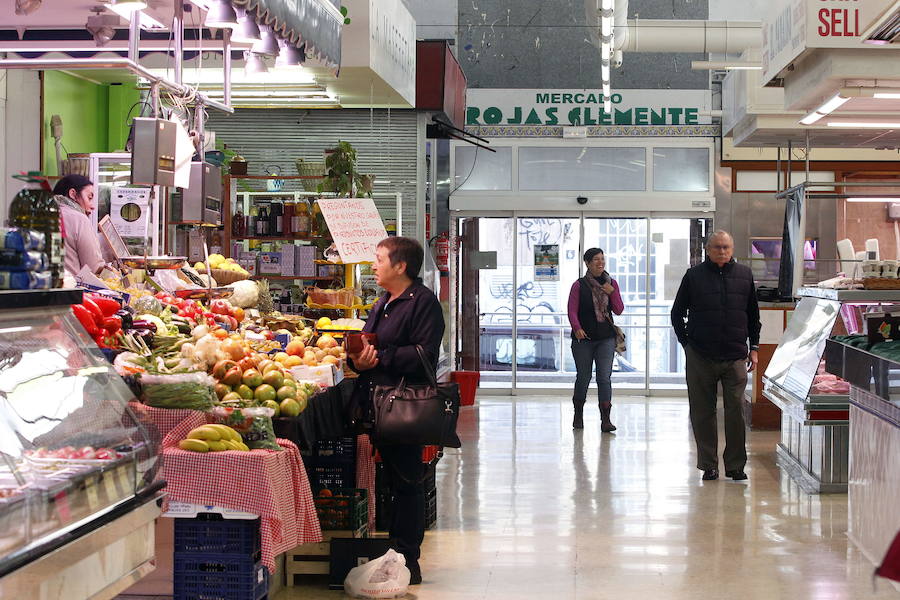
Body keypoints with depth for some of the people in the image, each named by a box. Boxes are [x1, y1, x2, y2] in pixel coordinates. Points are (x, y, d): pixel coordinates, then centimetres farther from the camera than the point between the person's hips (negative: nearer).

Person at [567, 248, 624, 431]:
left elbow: (619, 310, 7)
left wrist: (612, 292, -8)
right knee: (583, 377, 8)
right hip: (584, 338, -2)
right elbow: (572, 311, -7)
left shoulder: (611, 283, 8)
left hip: (606, 338, 2)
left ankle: (606, 419, -11)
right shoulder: (579, 285, -2)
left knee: (604, 377, -8)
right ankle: (578, 414, 27)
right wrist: (577, 328, -23)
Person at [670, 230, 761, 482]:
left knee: (736, 411, -3)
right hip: (700, 357, -1)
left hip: (735, 357, 1)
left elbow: (753, 315, 17)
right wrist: (687, 343, 5)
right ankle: (708, 465, 12)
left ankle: (736, 465, 7)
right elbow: (677, 313, 11)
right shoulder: (694, 276, 3)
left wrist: (754, 348, 12)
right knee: (703, 413, 3)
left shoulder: (744, 275, 9)